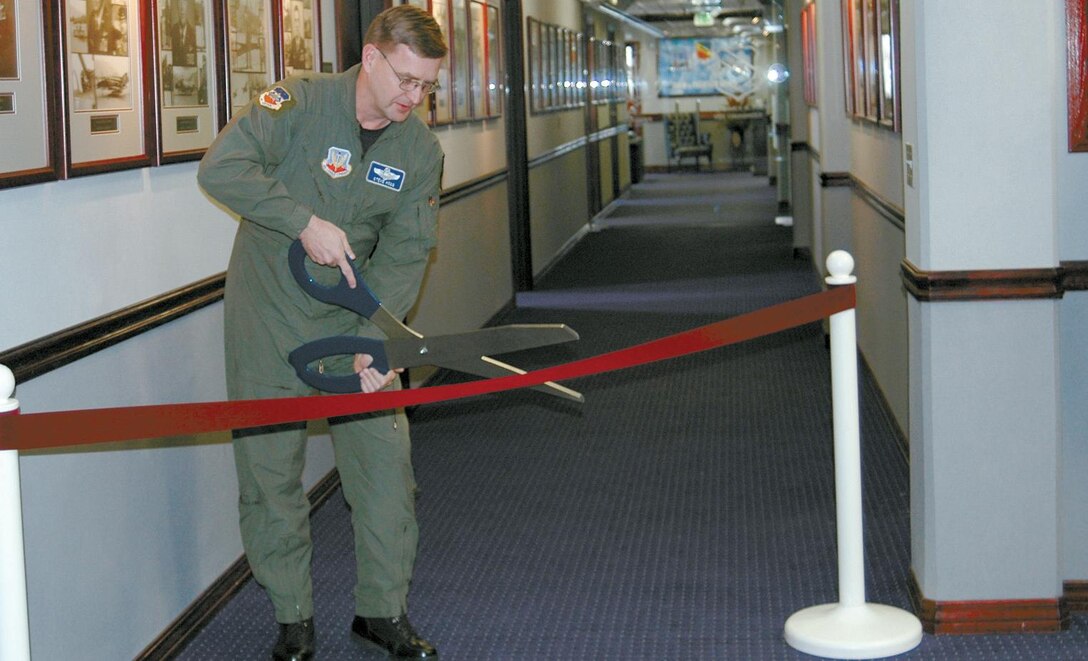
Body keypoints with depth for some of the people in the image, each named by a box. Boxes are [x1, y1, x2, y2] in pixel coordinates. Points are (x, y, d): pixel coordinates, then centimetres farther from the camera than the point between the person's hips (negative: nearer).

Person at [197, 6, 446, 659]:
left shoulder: (422, 150, -3)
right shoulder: (300, 103, -15)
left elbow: (404, 255, -6)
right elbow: (220, 168, -25)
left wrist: (374, 342, -19)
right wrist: (306, 221, -28)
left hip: (356, 316, 3)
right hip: (269, 320, -3)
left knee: (385, 462, 2)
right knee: (271, 470, 3)